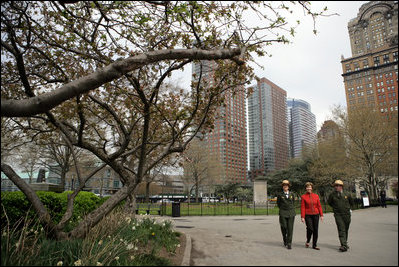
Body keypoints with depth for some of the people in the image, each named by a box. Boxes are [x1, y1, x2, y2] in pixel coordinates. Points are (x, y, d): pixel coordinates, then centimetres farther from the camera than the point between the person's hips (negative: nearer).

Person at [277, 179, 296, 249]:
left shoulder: (292, 194, 8)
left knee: (290, 228, -3)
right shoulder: (280, 195, 1)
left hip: (291, 213, 1)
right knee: (284, 227, -2)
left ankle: (289, 243, 4)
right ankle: (285, 239, 26)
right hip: (283, 214, -1)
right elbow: (278, 204, 12)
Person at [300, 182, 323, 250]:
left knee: (316, 230, 4)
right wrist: (302, 217, -8)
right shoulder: (303, 196, -2)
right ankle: (307, 241, 13)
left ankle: (314, 245, 17)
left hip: (316, 214, 3)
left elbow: (319, 206, 8)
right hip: (308, 215, -3)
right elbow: (302, 207, -4)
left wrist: (321, 215, 2)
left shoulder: (316, 196, 6)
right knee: (310, 229, -14)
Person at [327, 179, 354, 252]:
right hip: (338, 215, -2)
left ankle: (345, 243, 31)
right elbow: (329, 202, 14)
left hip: (347, 214, 2)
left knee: (346, 230, 13)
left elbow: (351, 202, 19)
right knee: (341, 230, -12)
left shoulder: (347, 195, 1)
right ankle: (344, 246, -16)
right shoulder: (332, 195, -3)